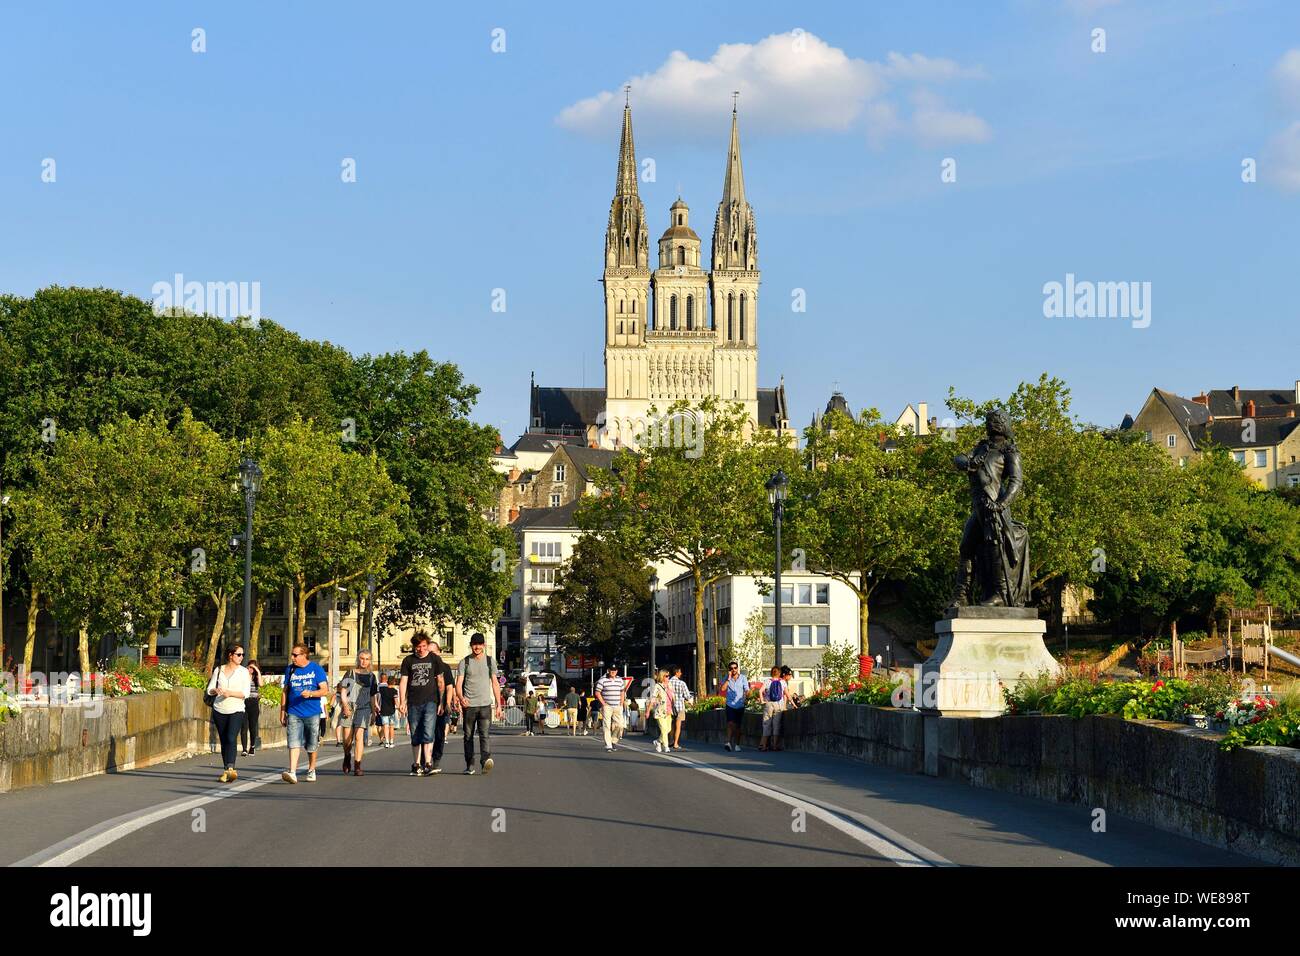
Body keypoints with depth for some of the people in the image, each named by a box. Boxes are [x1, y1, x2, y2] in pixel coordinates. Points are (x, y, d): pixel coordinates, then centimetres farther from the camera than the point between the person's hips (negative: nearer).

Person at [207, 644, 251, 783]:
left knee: (231, 738, -20)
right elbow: (209, 689, 10)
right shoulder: (219, 670, 9)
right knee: (223, 741, 5)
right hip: (219, 710, 3)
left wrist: (230, 693, -19)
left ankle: (230, 769, -32)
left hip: (236, 710, -3)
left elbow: (245, 693, -4)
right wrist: (216, 690, -13)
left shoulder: (243, 671, 2)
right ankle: (226, 771, 12)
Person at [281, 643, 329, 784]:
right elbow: (285, 692, 14)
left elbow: (325, 690, -3)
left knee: (311, 746, 10)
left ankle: (311, 770, 28)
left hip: (312, 713, -1)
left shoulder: (316, 669, 0)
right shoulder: (290, 670, 9)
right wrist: (282, 712, 10)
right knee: (293, 743, -14)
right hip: (294, 713, 1)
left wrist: (310, 694, -20)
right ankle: (292, 772, -23)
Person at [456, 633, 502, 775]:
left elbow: (495, 684, 13)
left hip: (485, 704, -1)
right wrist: (461, 697, -21)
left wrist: (498, 704, 8)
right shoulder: (465, 662, 6)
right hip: (469, 705, 1)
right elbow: (458, 683, 0)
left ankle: (486, 760, -30)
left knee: (484, 735, -16)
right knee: (468, 736, 5)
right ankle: (469, 765, 14)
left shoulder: (490, 661, 10)